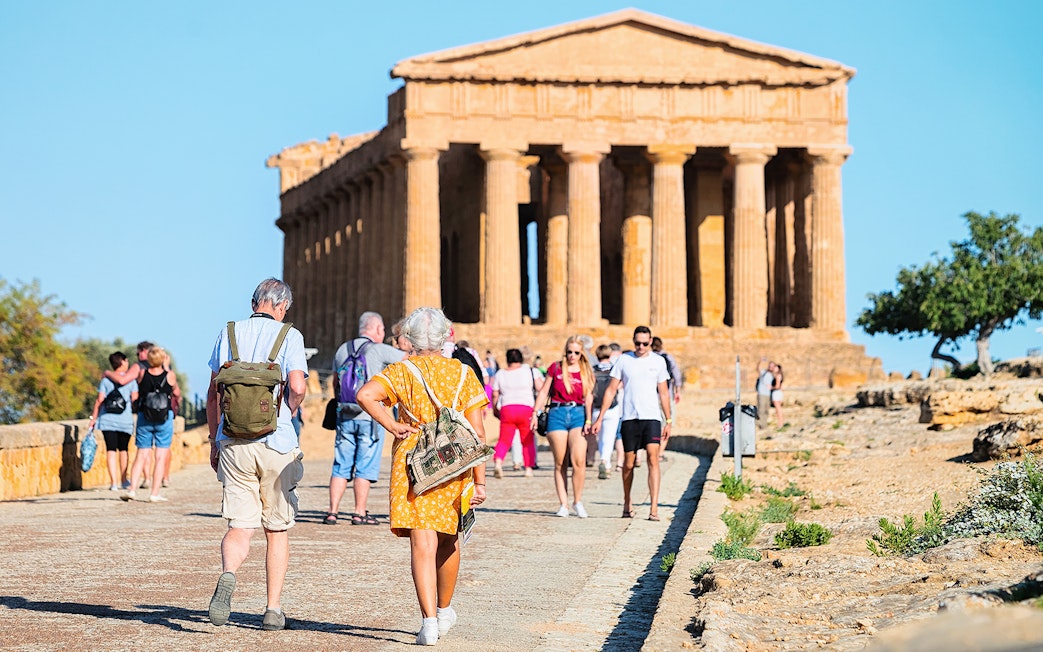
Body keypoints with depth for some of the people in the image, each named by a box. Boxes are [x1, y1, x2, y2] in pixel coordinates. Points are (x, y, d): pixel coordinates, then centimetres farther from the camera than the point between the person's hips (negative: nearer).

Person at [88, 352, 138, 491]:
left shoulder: (106, 379, 3)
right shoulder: (131, 379, 1)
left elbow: (100, 400, -1)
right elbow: (135, 399, -2)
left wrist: (93, 417, 6)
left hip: (107, 419, 0)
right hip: (125, 420, 0)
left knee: (111, 450, -2)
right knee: (123, 449, 16)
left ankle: (114, 483, -9)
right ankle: (124, 480, 23)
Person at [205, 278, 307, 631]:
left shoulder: (229, 333, 7)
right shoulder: (289, 336, -2)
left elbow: (213, 392, 7)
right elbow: (297, 387, -15)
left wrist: (214, 440, 15)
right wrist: (286, 415, 6)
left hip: (233, 443, 2)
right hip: (277, 443, -2)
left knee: (239, 527, 1)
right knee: (277, 530, 11)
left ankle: (228, 575, -30)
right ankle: (273, 609, 12)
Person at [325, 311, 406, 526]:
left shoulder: (342, 350, 10)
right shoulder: (379, 350, -6)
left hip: (345, 417, 5)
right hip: (370, 417, -5)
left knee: (341, 467, 7)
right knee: (365, 467, 1)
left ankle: (332, 512, 3)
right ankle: (360, 513, 3)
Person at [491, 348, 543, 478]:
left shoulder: (500, 374, 9)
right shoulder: (529, 371, 5)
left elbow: (495, 395, 10)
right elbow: (541, 388, -4)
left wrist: (495, 409, 24)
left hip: (506, 409, 1)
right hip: (526, 409, -1)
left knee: (504, 439, 1)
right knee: (527, 441, 9)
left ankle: (497, 461, -22)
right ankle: (529, 468, 7)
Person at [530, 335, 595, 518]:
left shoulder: (586, 372, 10)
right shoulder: (555, 368, 9)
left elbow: (588, 398, 5)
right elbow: (544, 392, 11)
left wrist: (588, 421, -6)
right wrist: (535, 413, 4)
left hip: (578, 414, 0)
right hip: (557, 414, 0)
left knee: (579, 460, -15)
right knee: (560, 463, 1)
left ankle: (577, 501, 1)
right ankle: (563, 504, 6)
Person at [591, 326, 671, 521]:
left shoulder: (658, 361, 8)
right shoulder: (624, 361, 6)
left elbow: (663, 393, 13)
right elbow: (611, 390, 8)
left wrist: (668, 421, 10)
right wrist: (600, 418, 4)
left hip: (652, 417, -1)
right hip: (630, 417, 1)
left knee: (653, 458, -14)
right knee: (628, 463, 5)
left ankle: (654, 508, -17)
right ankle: (627, 503, 26)